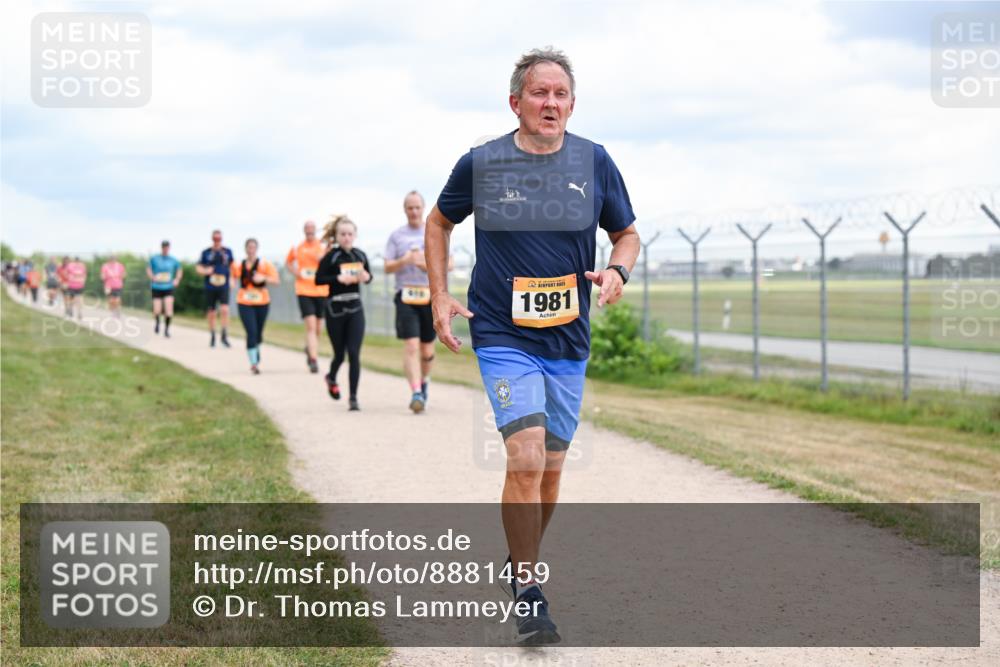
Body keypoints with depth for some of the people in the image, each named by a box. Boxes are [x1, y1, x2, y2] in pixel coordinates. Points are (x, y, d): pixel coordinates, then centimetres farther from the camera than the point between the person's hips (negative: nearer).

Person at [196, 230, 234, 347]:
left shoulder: (227, 252, 6)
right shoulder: (206, 252, 2)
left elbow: (232, 265, 20)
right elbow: (198, 267, 8)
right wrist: (204, 271, -13)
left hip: (224, 287, 0)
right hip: (210, 288, 0)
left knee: (224, 310, -17)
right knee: (211, 313, 5)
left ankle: (224, 336, -8)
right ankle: (212, 336, 21)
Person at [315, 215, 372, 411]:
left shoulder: (360, 255, 4)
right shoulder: (330, 257, -7)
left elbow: (369, 276, 17)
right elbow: (318, 279, -9)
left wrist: (366, 277, -6)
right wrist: (338, 278, -22)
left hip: (355, 309, 2)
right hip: (335, 309, -2)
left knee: (354, 354, -7)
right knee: (340, 353, 9)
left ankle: (353, 398, -4)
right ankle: (331, 378, 42)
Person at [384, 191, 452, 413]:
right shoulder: (396, 236, 9)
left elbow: (448, 264, 5)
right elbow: (388, 267, 5)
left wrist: (427, 264, -12)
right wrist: (404, 261, -14)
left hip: (431, 296, 1)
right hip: (406, 296, -1)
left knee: (427, 349, 8)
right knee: (411, 345, -15)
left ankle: (424, 382, 35)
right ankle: (416, 393, -21)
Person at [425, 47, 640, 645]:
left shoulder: (594, 162, 0)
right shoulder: (481, 164, -4)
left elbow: (627, 234, 12)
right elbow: (440, 222, 13)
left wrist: (618, 272, -10)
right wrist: (441, 296, 4)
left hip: (569, 342, 3)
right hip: (503, 336, -3)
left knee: (550, 468, 11)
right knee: (526, 457, -18)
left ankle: (522, 564, 34)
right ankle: (528, 595, -9)